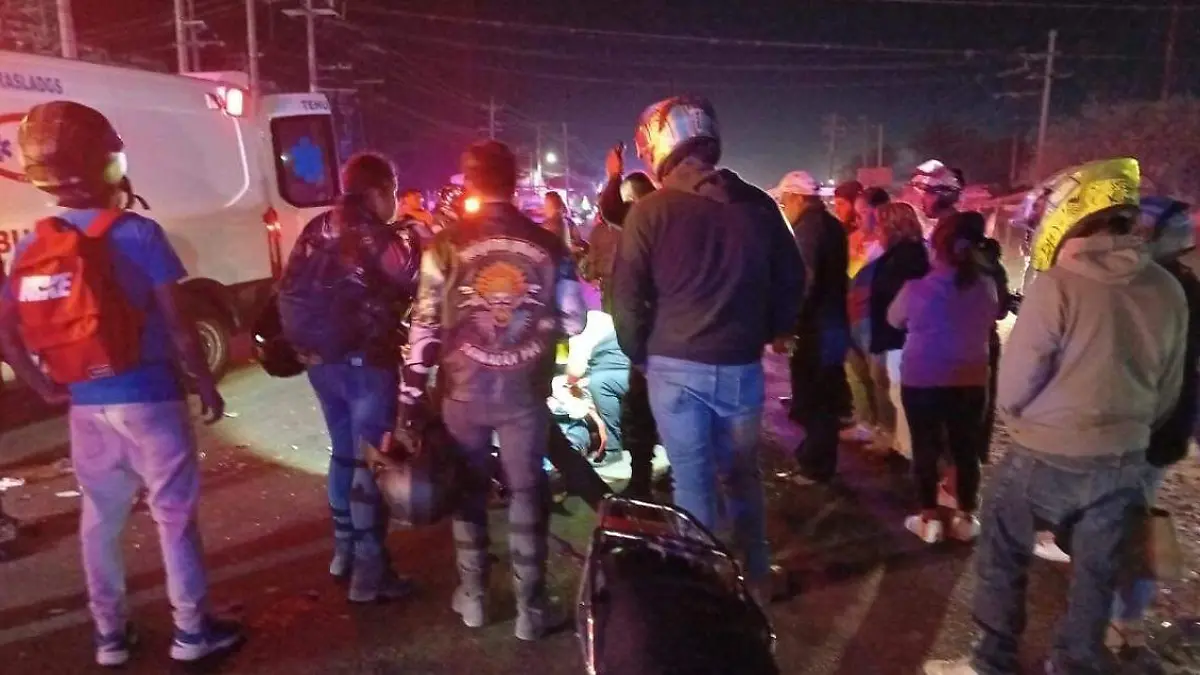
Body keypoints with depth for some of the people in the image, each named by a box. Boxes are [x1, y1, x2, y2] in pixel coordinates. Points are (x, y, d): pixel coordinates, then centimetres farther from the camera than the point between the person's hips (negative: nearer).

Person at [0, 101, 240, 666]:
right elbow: (176, 323, -13)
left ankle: (110, 635, 27)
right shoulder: (138, 233, -13)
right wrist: (205, 382, -2)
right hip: (149, 396, -5)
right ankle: (191, 629, 15)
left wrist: (47, 389, 12)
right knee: (173, 512, 6)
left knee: (99, 519, 16)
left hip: (85, 403, 5)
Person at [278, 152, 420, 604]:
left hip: (319, 358, 8)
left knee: (344, 451, 20)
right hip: (365, 360, -8)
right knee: (371, 460, -2)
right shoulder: (377, 237, -13)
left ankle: (344, 550, 31)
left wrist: (302, 341, 19)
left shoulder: (316, 230, 10)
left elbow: (289, 291, 12)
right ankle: (369, 573, 3)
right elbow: (417, 285, -9)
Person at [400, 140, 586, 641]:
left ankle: (473, 597, 28)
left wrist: (412, 392, 1)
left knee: (469, 491, 17)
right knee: (527, 494, 11)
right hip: (525, 391, 0)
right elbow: (573, 322, 0)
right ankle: (531, 608, 17)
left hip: (462, 390, 0)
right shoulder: (549, 245, -3)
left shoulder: (446, 246, -6)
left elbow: (425, 325, -6)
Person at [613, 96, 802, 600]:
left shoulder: (651, 209, -8)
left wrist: (638, 354, 7)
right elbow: (792, 281, 11)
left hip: (676, 365, -3)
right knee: (742, 474, 18)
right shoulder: (759, 205, 3)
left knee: (692, 480, 7)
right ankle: (756, 577, 30)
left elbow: (627, 296, -7)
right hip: (742, 365, 4)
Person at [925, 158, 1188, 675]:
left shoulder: (1057, 284, -20)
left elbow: (1016, 380, -14)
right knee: (1096, 571, 18)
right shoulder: (1168, 291, -2)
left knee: (1003, 558, 13)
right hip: (1126, 459, 5)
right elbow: (1168, 389, 7)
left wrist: (1018, 418, 7)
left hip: (1046, 456, -5)